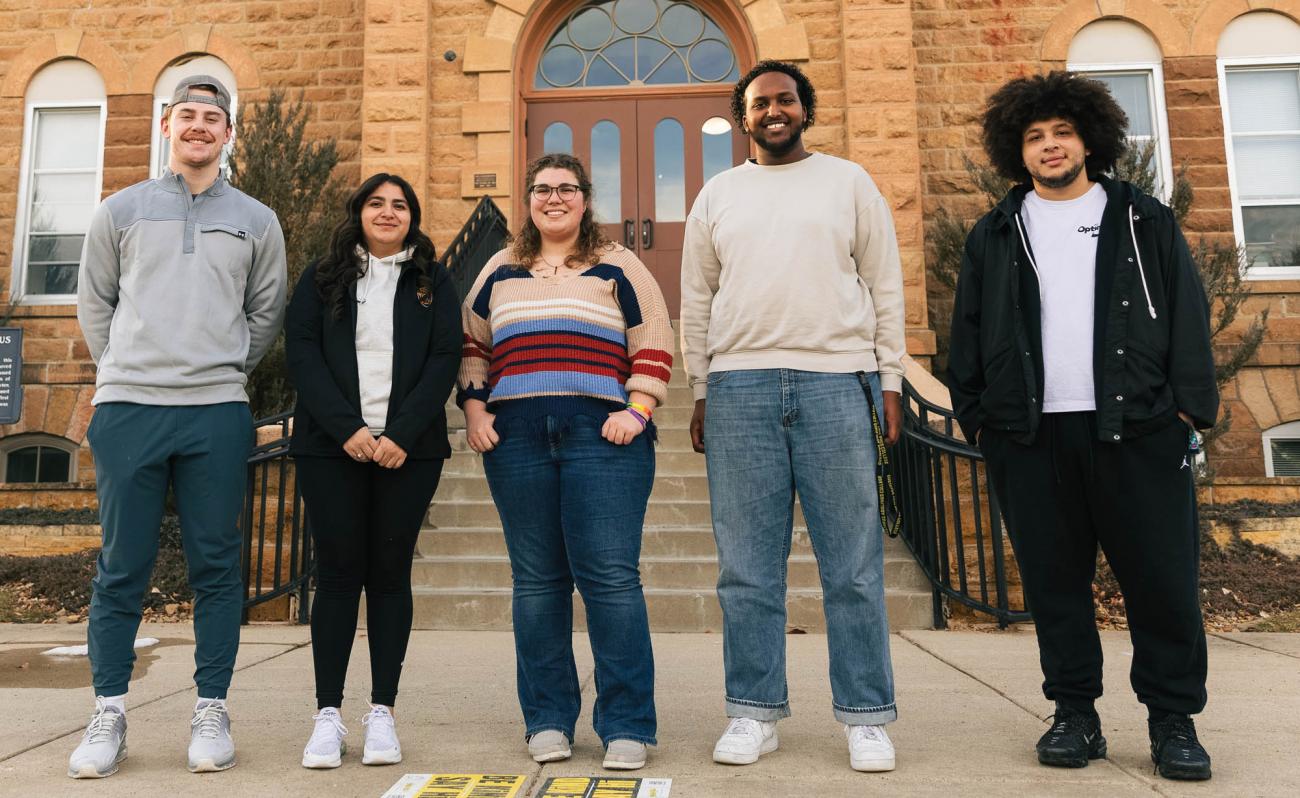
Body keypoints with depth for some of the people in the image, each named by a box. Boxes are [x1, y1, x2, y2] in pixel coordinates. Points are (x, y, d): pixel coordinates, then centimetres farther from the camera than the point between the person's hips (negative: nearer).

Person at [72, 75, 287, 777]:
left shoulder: (256, 221, 11)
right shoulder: (120, 211, 12)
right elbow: (93, 303, 16)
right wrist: (125, 371, 12)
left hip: (217, 414, 0)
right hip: (126, 409, 1)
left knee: (216, 566, 3)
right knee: (122, 567, 4)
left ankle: (211, 711, 14)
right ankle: (108, 715, 17)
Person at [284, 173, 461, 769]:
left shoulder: (433, 282, 11)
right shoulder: (322, 279, 12)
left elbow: (445, 358, 0)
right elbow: (300, 352, 0)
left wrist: (402, 435, -12)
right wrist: (348, 427, -13)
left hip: (409, 449, 0)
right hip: (331, 448, 0)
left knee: (390, 573, 2)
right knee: (338, 574, 0)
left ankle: (382, 713, 8)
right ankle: (328, 715, 6)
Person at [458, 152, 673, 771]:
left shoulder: (618, 267, 11)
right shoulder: (500, 271, 20)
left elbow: (654, 345, 6)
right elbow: (470, 343, 21)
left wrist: (636, 410, -6)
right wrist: (474, 408, 8)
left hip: (602, 436, -3)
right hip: (516, 438, 3)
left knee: (610, 576, -7)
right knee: (535, 579, 6)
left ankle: (626, 727, 3)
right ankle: (546, 720, 17)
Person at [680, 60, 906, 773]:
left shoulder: (849, 182, 12)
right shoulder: (718, 195, 16)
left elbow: (885, 287, 9)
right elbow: (696, 301, 14)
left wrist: (890, 382, 1)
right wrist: (699, 394, 7)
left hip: (837, 383, -1)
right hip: (739, 386, 2)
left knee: (853, 566, 1)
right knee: (747, 568, 3)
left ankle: (866, 717, 13)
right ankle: (754, 712, 15)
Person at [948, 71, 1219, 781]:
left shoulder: (1144, 221, 13)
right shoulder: (994, 236, 14)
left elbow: (1188, 317, 7)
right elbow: (968, 332, 11)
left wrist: (1190, 403, -3)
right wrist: (975, 414, 4)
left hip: (1136, 428, -1)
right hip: (1031, 435, 1)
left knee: (1162, 577, 0)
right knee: (1053, 580, 5)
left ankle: (1173, 719, 16)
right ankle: (1075, 715, 17)